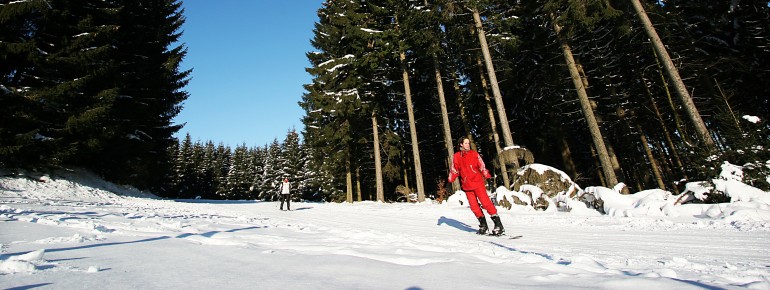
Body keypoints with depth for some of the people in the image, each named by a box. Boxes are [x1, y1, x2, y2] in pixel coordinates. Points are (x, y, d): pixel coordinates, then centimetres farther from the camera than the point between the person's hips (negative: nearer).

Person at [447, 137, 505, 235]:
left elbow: (481, 166, -5)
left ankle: (498, 225, -1)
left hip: (477, 183, -3)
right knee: (474, 206, 5)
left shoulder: (474, 154, -1)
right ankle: (483, 225, 19)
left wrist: (486, 175, -19)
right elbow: (454, 170, 13)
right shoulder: (456, 157, 6)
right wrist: (451, 179, 3)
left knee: (485, 202, -9)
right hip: (467, 185, 3)